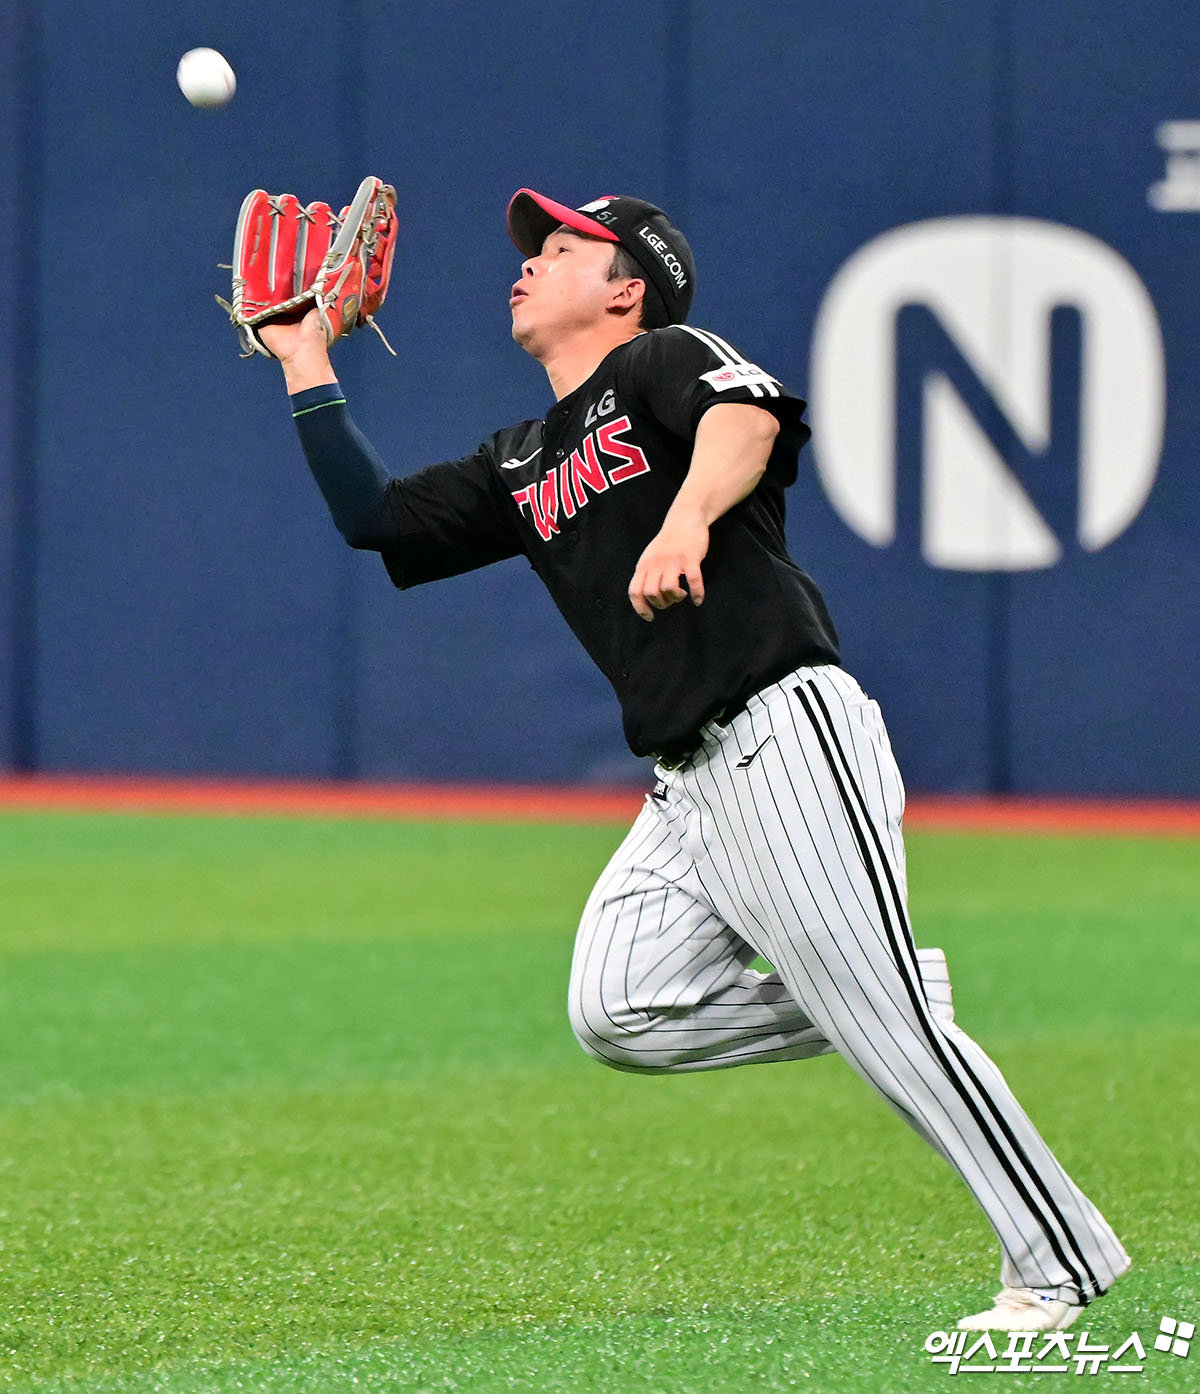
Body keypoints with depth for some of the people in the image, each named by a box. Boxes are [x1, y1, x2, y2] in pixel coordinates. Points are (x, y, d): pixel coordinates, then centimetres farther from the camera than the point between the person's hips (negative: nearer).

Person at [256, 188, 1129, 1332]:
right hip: (686, 787, 8)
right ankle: (882, 1006, 8)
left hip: (785, 734, -8)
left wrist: (687, 518, -41)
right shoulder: (523, 467, 24)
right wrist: (304, 362, 24)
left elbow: (746, 418, -21)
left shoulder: (665, 360, 1)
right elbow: (372, 516, 25)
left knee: (884, 1023, -12)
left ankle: (1059, 1268, -6)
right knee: (617, 1013, -8)